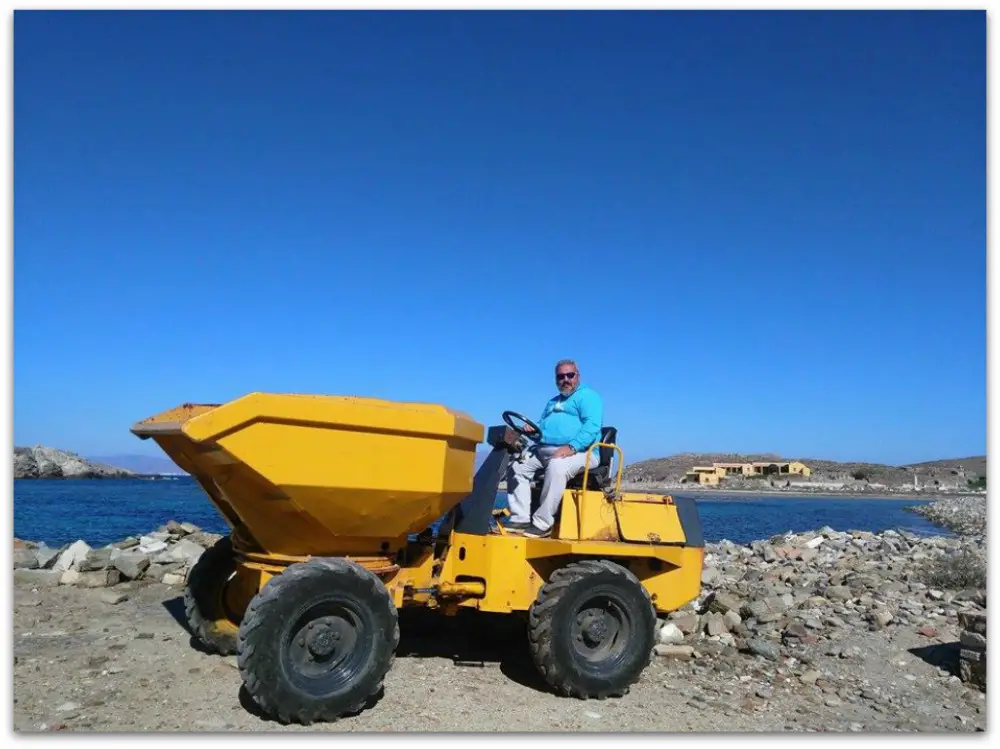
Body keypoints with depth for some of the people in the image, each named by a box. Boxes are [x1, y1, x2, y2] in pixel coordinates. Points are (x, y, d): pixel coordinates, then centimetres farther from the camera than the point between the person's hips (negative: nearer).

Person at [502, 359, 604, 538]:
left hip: (579, 452, -8)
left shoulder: (587, 396, 2)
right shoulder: (552, 402, 28)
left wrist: (571, 447, -28)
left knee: (556, 467, -38)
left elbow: (592, 426, -14)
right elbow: (542, 427, 32)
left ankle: (542, 524, -30)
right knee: (517, 466, -9)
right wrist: (533, 431, 5)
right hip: (543, 449, 8)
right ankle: (521, 519, -11)